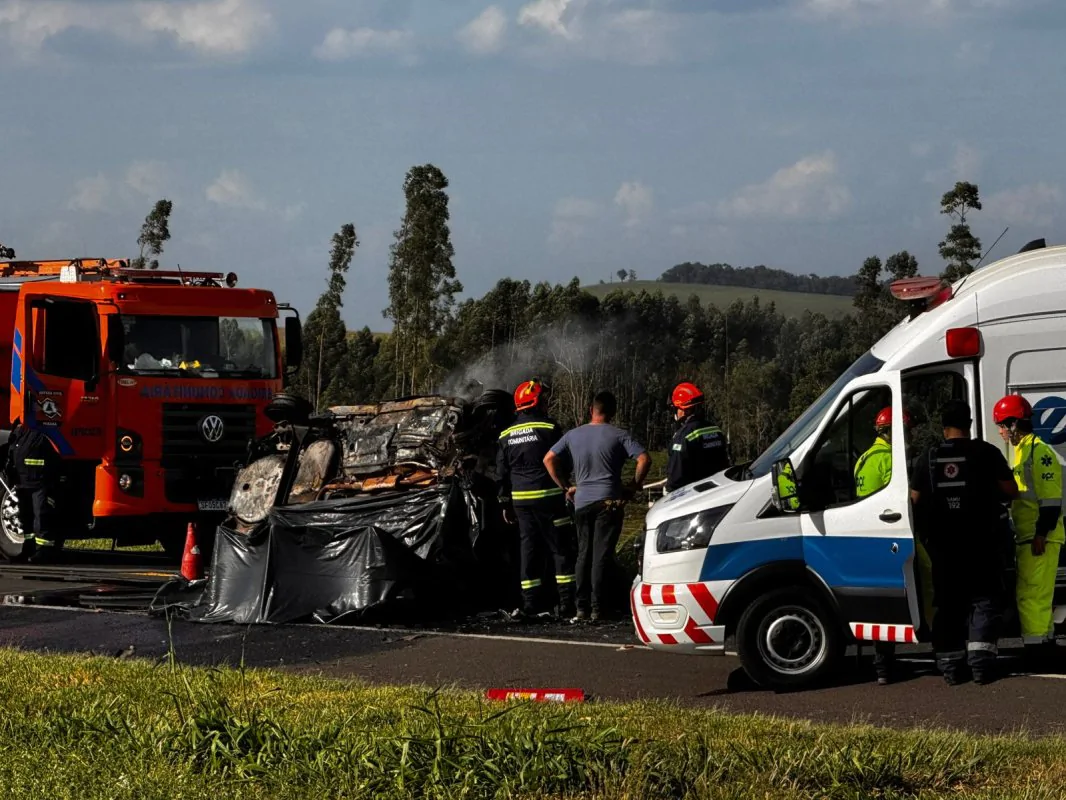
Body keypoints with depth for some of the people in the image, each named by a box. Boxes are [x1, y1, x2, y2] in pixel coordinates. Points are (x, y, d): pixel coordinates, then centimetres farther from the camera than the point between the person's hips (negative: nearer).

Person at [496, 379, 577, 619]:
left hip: (520, 500, 5)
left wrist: (505, 504, 19)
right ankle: (566, 604, -5)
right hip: (549, 498, -5)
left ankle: (530, 605, 6)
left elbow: (501, 474, 13)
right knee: (562, 548, 0)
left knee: (528, 548, 9)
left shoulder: (506, 435, 10)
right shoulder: (550, 428, -9)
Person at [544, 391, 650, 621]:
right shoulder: (618, 435, -4)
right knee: (602, 555, -3)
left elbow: (549, 459, 8)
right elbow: (644, 459, -13)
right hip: (609, 501, -3)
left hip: (581, 501, 3)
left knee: (584, 554, 12)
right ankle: (598, 607, -6)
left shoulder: (573, 435, 8)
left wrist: (566, 487, 12)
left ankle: (582, 606, 11)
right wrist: (635, 486, -1)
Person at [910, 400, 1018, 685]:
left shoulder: (927, 459, 2)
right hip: (982, 543, -2)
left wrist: (925, 532, 20)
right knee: (985, 600, 4)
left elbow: (915, 501, 3)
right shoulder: (987, 453, -7)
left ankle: (950, 666, 10)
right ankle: (981, 661, -10)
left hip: (943, 545, 2)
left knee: (948, 603, 11)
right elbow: (1011, 491, -5)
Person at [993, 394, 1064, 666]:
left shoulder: (1039, 452, -14)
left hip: (1040, 539, -11)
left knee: (1030, 594, -10)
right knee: (1039, 595, 16)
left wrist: (1041, 534, -23)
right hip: (1028, 538, 11)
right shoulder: (1023, 451, 18)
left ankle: (1034, 649, -9)